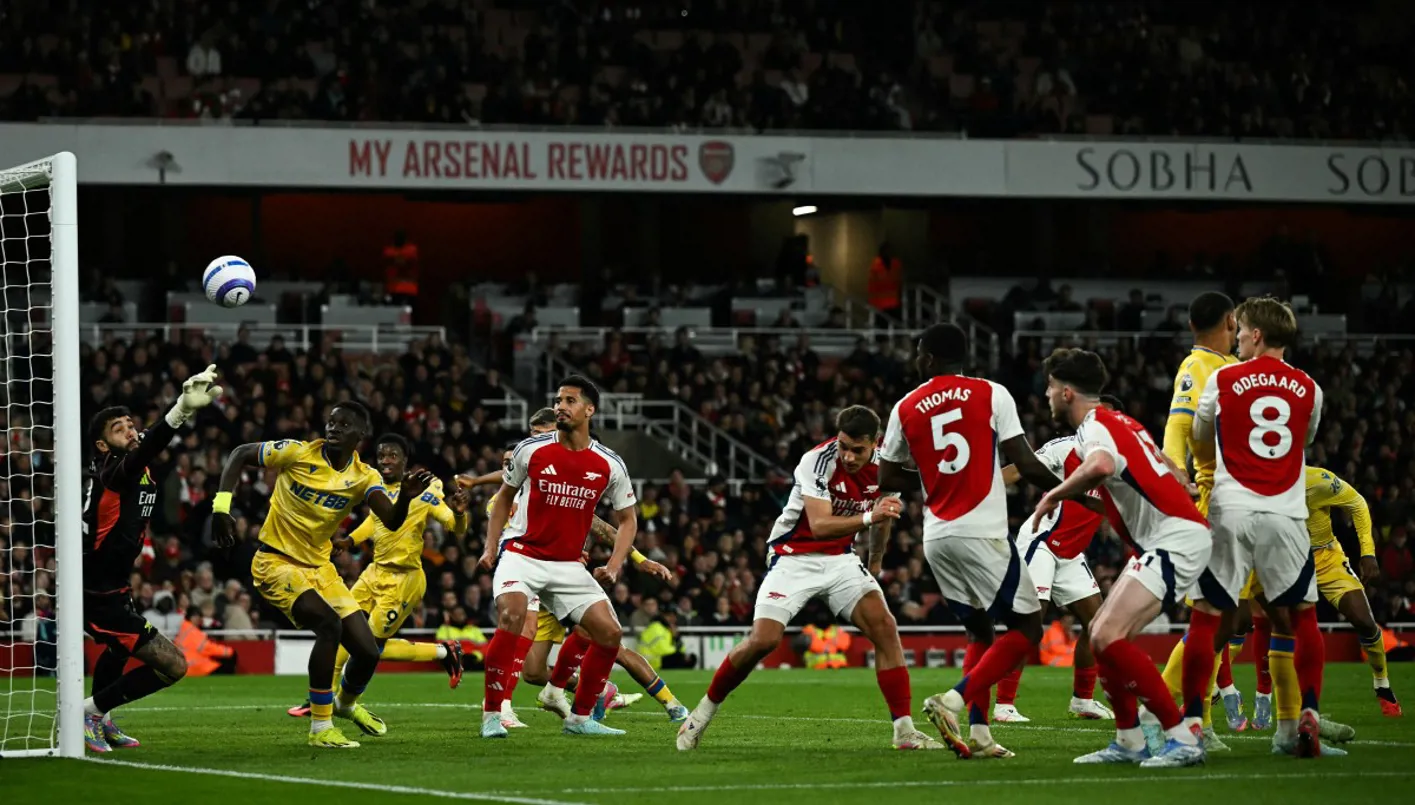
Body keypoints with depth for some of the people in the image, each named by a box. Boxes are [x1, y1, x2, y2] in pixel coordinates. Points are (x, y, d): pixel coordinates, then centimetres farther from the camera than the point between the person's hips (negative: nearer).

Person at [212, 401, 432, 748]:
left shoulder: (363, 478, -3)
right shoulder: (298, 454, -13)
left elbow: (392, 521, -16)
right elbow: (240, 455, -4)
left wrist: (406, 498, -38)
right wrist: (221, 505, -14)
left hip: (320, 568, 5)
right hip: (276, 563, -5)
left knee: (367, 652, 0)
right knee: (329, 624, -30)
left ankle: (346, 703, 38)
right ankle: (320, 728, -19)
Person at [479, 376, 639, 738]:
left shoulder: (610, 465, -2)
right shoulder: (531, 450, -5)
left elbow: (627, 519, 10)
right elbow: (504, 496, 11)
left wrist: (614, 566, -5)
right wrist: (490, 548, 3)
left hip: (569, 566, 3)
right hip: (522, 555, -3)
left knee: (610, 632, -7)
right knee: (511, 616, -29)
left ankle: (580, 718, 10)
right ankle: (492, 715, -20)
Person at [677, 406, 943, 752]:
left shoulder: (882, 466, -5)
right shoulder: (818, 461, -25)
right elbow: (819, 526, -35)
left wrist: (875, 564, 28)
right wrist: (868, 517, -49)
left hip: (840, 560, 5)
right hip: (795, 558, -5)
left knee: (885, 629, -13)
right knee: (763, 640, -17)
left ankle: (905, 730, -10)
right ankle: (705, 709, 6)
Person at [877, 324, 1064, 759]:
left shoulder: (906, 409, 7)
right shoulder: (991, 395, -3)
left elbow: (888, 479, 12)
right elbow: (1026, 465, -6)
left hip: (937, 538, 5)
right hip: (982, 533, -5)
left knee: (980, 631, 18)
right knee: (1027, 627, 1)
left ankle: (979, 734, 6)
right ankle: (952, 702, -16)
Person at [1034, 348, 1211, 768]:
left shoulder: (1094, 429, -12)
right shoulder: (1117, 422, 19)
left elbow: (1101, 465, -37)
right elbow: (1174, 476, 26)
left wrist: (1056, 494, -22)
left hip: (1176, 539, -10)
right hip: (1165, 540, 10)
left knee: (1108, 637, -18)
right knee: (1101, 633, 12)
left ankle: (1183, 738, -17)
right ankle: (1129, 742, 16)